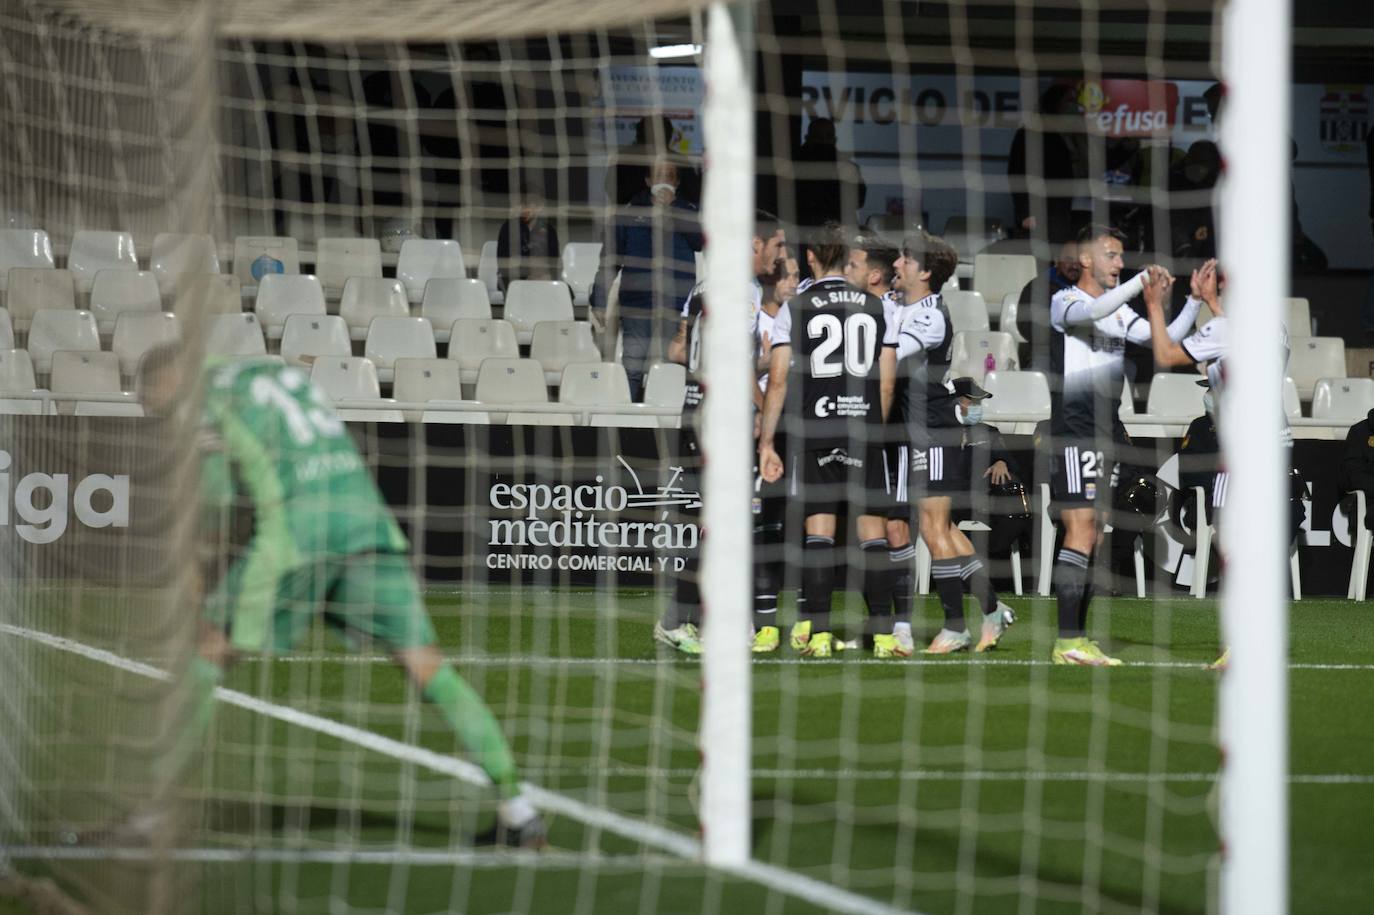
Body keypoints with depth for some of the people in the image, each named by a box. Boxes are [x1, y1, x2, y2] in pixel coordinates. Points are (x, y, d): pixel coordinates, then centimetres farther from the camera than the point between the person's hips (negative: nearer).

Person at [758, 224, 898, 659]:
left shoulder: (794, 309, 0)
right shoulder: (875, 308, 7)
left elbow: (779, 380, -2)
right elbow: (887, 382, 6)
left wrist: (766, 442, 2)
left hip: (813, 431, -1)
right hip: (864, 430, 1)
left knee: (819, 532, 1)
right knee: (872, 531, 2)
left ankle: (819, 635, -3)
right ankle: (883, 634, -3)